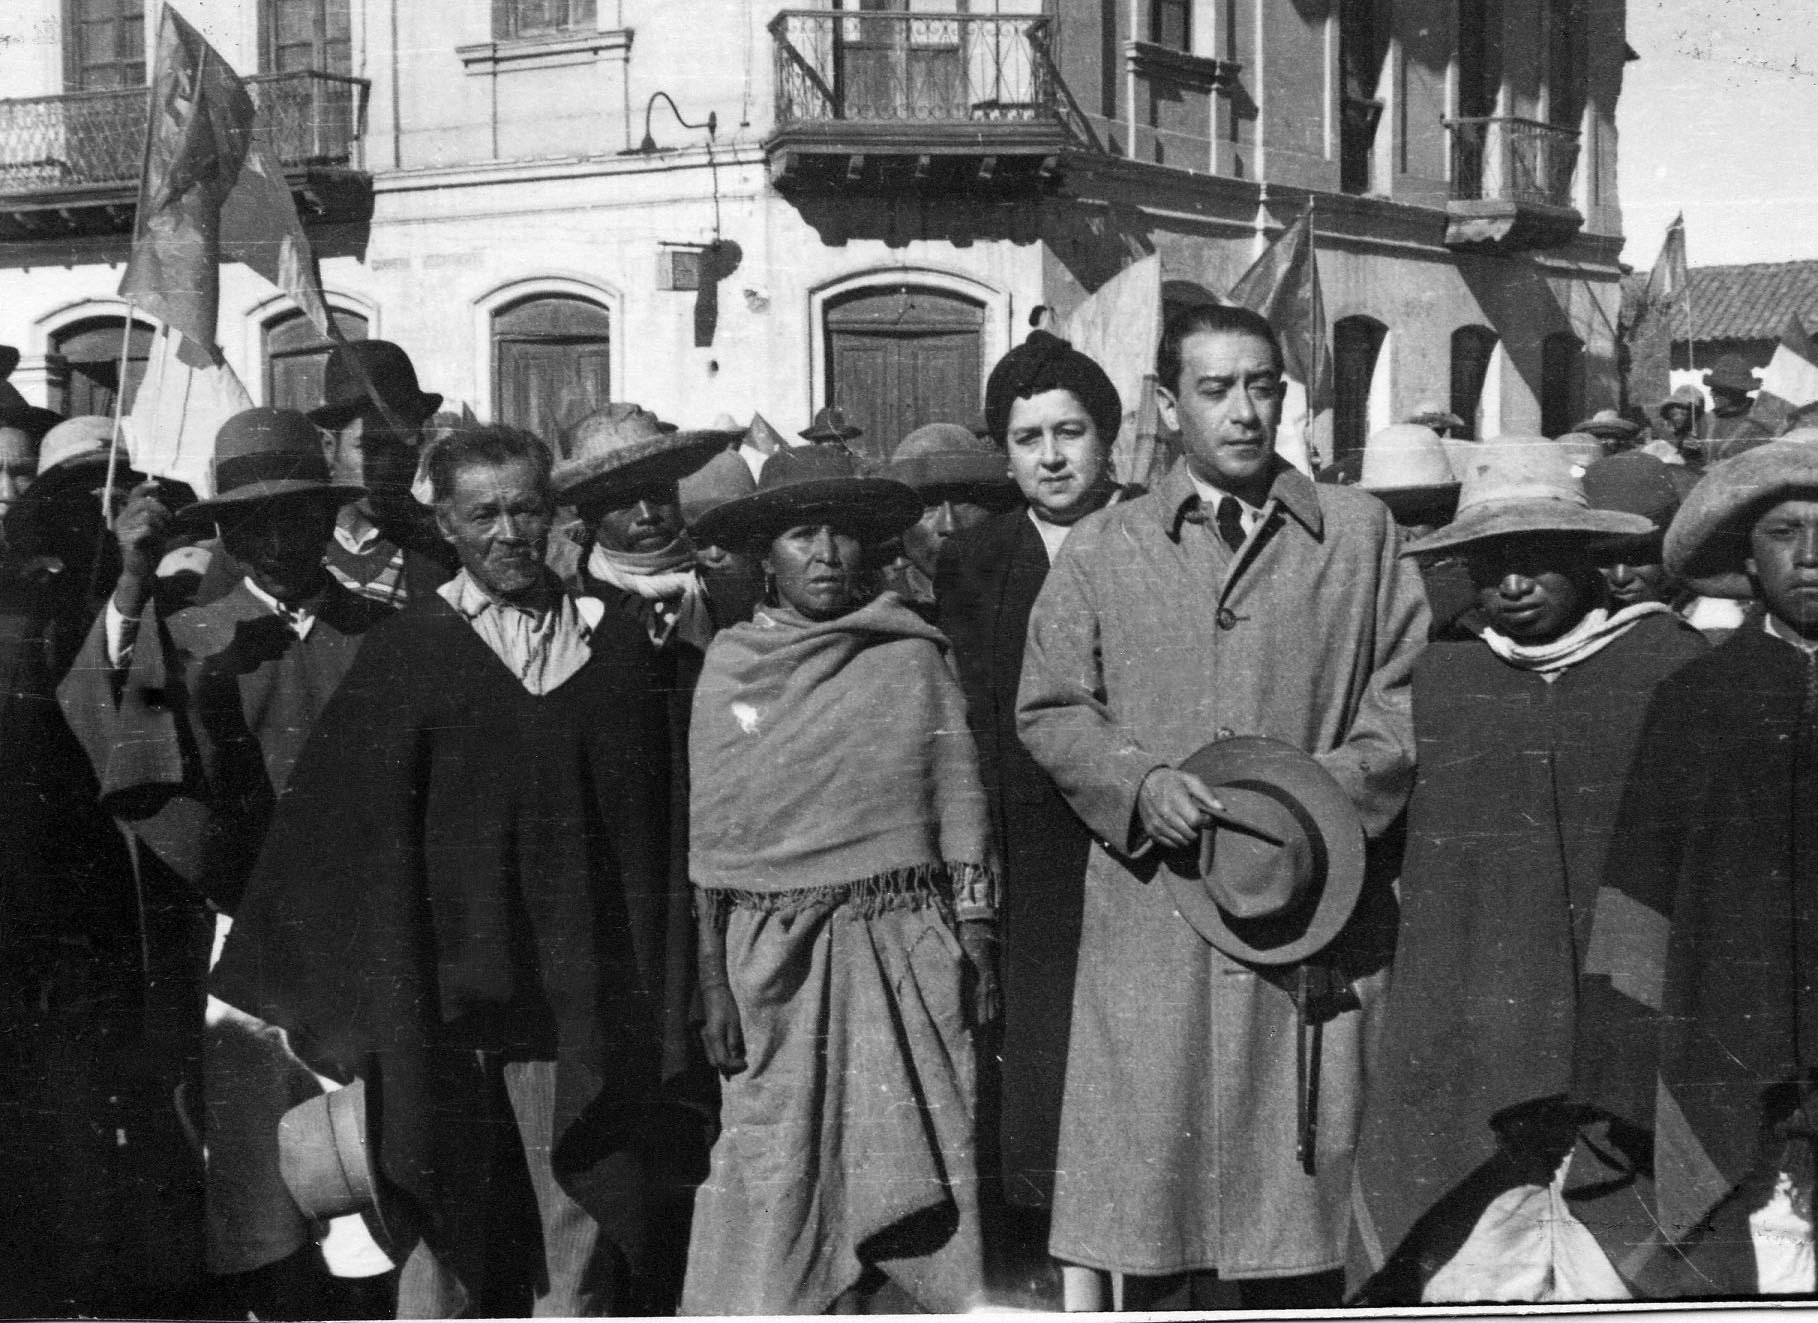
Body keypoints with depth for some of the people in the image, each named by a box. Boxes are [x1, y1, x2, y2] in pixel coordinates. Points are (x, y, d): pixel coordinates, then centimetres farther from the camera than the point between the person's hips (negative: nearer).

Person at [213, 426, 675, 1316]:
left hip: (580, 1000, 2)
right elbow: (376, 843, 0)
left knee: (583, 1234, 2)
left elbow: (645, 832, 9)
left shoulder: (612, 648, 8)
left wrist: (645, 999, 4)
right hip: (448, 999, -1)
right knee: (448, 1236, 4)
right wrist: (398, 1003, -7)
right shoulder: (406, 652, 2)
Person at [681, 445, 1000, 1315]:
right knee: (778, 1186, 1)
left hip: (903, 952, 0)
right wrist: (714, 983, -1)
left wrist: (976, 948, -4)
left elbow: (961, 817, 4)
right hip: (775, 958, 1)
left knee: (926, 1186, -1)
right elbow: (709, 849, 6)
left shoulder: (914, 659, 3)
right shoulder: (730, 671, 5)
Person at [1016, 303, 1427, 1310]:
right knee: (1148, 1167, 1)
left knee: (1301, 1203, 1)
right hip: (1151, 909, 0)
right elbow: (1048, 711, 8)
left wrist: (1332, 788, -9)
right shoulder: (1100, 551, 10)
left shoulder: (1360, 533, 10)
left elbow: (1412, 691, 7)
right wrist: (1140, 784, -10)